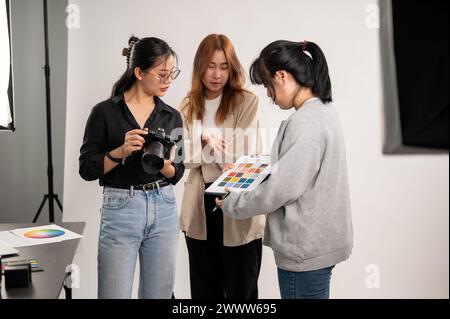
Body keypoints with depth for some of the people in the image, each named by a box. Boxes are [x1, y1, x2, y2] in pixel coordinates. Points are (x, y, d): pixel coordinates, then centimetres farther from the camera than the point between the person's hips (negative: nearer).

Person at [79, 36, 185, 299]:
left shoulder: (172, 116, 7)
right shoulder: (105, 112, -4)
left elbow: (177, 173, 9)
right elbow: (87, 169, -4)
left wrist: (164, 164, -13)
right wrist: (121, 151, -19)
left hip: (164, 210, 4)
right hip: (120, 210, -4)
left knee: (159, 294, 9)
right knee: (115, 294, -2)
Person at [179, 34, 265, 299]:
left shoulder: (246, 102, -4)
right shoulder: (189, 107, 9)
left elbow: (245, 153, -9)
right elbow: (184, 156, 2)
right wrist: (205, 142, -14)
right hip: (200, 207, 4)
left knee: (240, 289, 6)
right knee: (204, 289, 15)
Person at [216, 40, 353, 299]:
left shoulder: (305, 122, -22)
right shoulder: (323, 111, 9)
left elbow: (280, 189, -21)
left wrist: (231, 205, -7)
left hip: (306, 248, -9)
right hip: (319, 241, 9)